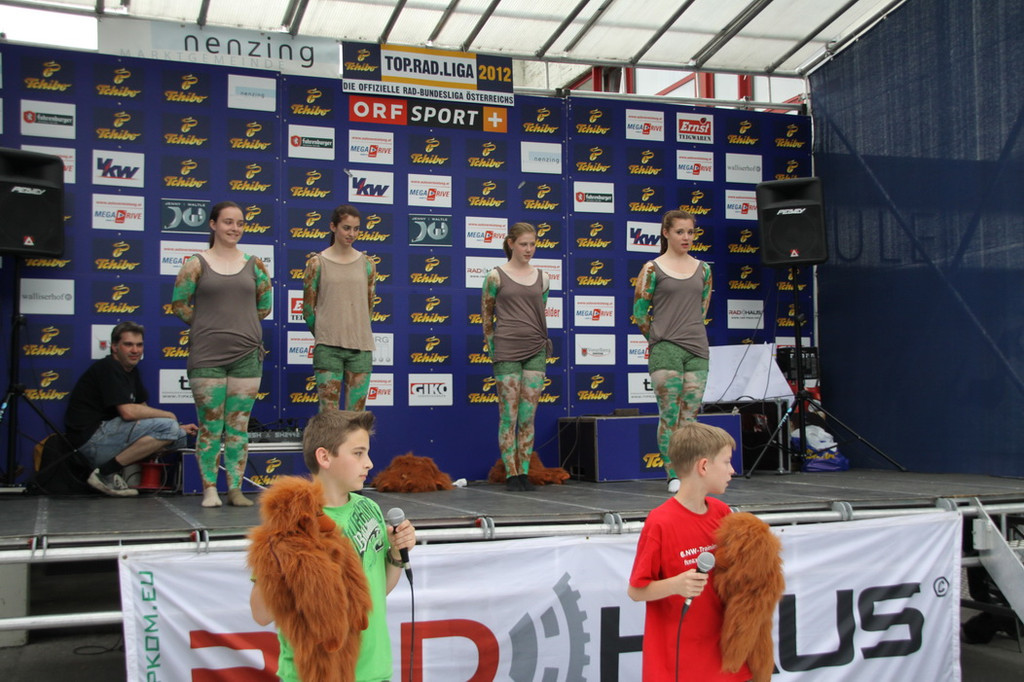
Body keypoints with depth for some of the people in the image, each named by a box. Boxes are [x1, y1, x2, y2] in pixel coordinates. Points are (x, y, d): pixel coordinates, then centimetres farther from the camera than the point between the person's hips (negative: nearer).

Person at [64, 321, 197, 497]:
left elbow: (142, 410, 19)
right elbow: (128, 412, -22)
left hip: (106, 434, 10)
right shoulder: (109, 368, -12)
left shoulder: (131, 370, 18)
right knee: (167, 427, -21)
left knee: (180, 436, 5)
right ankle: (106, 472, -14)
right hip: (91, 438, -10)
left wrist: (179, 428, 5)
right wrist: (169, 416, -9)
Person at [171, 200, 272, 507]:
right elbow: (179, 304, 5)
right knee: (210, 426, -1)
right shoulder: (196, 264, 2)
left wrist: (241, 325, 13)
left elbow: (264, 306, 17)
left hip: (246, 355, 2)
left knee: (238, 427, 4)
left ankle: (235, 489, 11)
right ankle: (209, 490, 8)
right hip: (206, 356, -2)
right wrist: (207, 325, 5)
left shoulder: (254, 264, 9)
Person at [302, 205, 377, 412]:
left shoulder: (366, 265, 9)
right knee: (328, 413, -5)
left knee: (356, 414, 4)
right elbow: (308, 308, 6)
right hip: (328, 348, -2)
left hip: (360, 347, 3)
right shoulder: (317, 263, 1)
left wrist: (354, 333, 14)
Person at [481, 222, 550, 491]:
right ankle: (511, 474, 5)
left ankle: (524, 472, 10)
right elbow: (486, 314, 6)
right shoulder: (496, 276, 0)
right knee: (508, 416, -1)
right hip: (506, 352, -3)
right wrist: (491, 347, 3)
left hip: (535, 352, 3)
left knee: (528, 416, 4)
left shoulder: (542, 278, 10)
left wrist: (542, 343, 11)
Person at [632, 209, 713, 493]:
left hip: (697, 350, 4)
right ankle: (673, 476, 2)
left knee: (690, 415, 6)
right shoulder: (652, 269, -1)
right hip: (665, 350, -4)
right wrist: (659, 338, 8)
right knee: (669, 415, -4)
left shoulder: (703, 269, 12)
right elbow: (639, 312, 2)